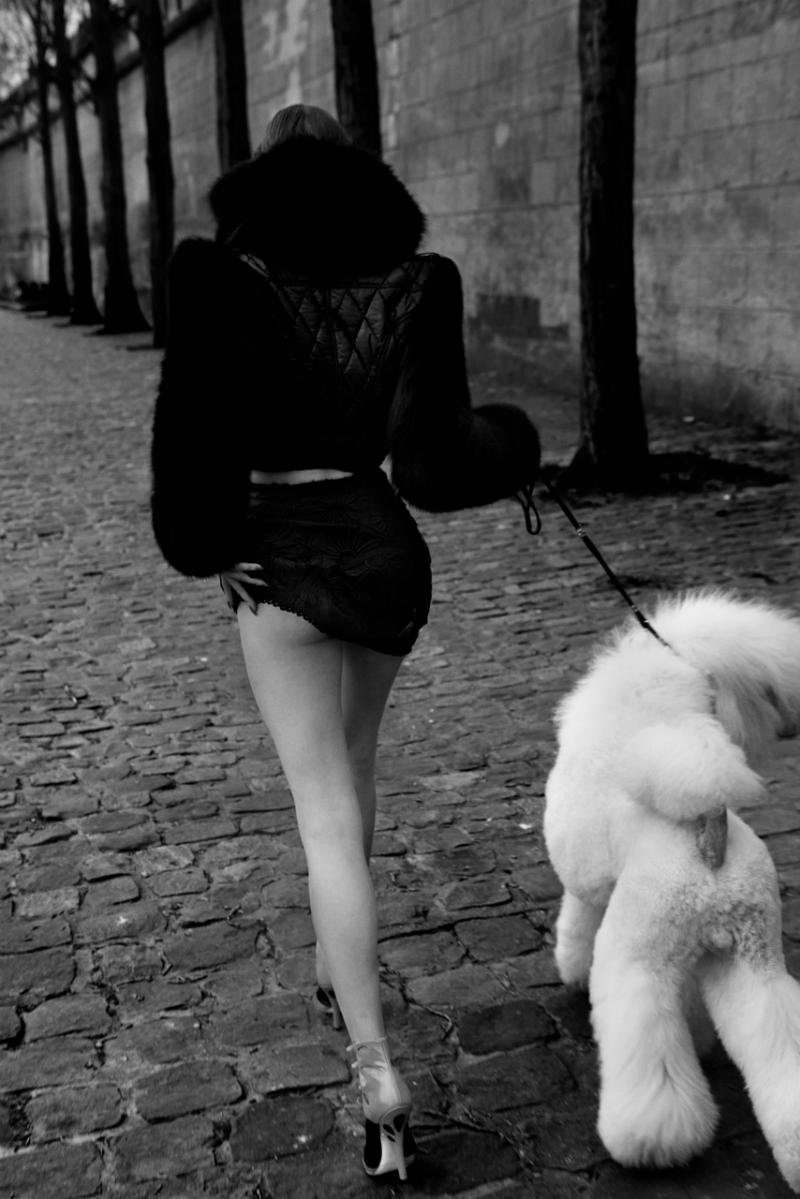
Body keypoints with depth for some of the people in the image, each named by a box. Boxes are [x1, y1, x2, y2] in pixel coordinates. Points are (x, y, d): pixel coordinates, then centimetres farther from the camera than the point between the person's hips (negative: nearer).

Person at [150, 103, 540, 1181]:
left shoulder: (230, 281, -6)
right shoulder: (412, 282, -2)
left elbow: (197, 429, -12)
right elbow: (432, 455, -9)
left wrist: (210, 548, -1)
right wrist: (499, 447, 11)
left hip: (281, 555, -3)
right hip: (388, 549, 4)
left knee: (329, 813, -2)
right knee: (353, 762, 26)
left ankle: (377, 1067, -9)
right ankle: (335, 963, 43)